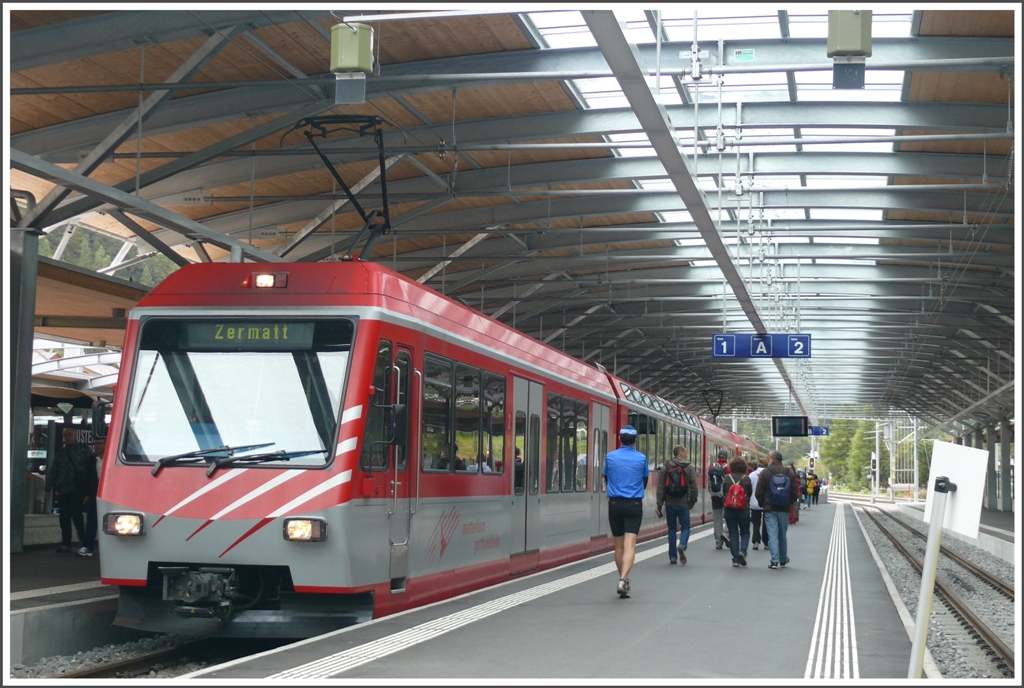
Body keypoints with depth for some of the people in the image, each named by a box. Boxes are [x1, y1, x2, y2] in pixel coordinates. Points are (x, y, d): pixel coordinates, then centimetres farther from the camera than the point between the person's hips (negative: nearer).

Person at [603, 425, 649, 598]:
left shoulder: (610, 457, 1)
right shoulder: (641, 458, -1)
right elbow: (645, 481, 12)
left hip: (615, 504, 2)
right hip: (634, 505, -2)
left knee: (619, 546, 13)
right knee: (630, 545, -9)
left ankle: (623, 579, 24)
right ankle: (623, 580, -25)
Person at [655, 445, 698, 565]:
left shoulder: (665, 467, 2)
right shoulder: (689, 467, -2)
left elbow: (660, 488, -1)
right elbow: (694, 486, -4)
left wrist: (659, 505, 0)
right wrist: (692, 501, 9)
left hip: (670, 504, 2)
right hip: (683, 504, -2)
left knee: (671, 529, 11)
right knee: (685, 527, 8)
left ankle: (672, 556, 9)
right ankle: (682, 545, -21)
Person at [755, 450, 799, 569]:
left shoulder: (765, 472, -9)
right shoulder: (790, 473, 1)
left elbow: (758, 492, -7)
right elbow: (795, 492, 3)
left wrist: (762, 504, 8)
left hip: (770, 509, -3)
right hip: (784, 510, 3)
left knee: (772, 535, -1)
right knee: (782, 535, 16)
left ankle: (775, 560, -8)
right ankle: (783, 559, 26)